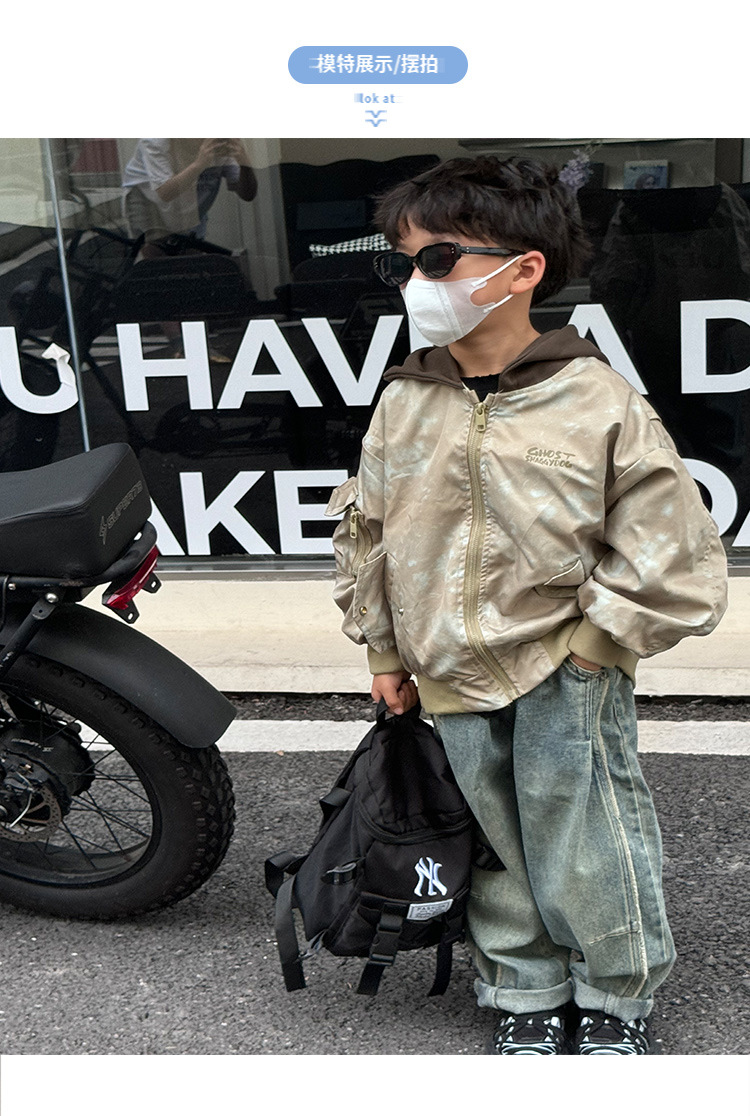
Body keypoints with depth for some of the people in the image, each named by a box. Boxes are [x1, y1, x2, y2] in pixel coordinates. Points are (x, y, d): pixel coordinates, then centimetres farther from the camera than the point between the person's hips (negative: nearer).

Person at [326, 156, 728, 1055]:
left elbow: (675, 560, -10)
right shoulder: (404, 404, 0)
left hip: (565, 682, -4)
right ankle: (525, 997, 37)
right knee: (496, 844, 17)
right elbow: (364, 531, 11)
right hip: (449, 679, 4)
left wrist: (589, 646, -10)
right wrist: (385, 651, 11)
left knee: (583, 851, 6)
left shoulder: (598, 406, -13)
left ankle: (617, 998, 32)